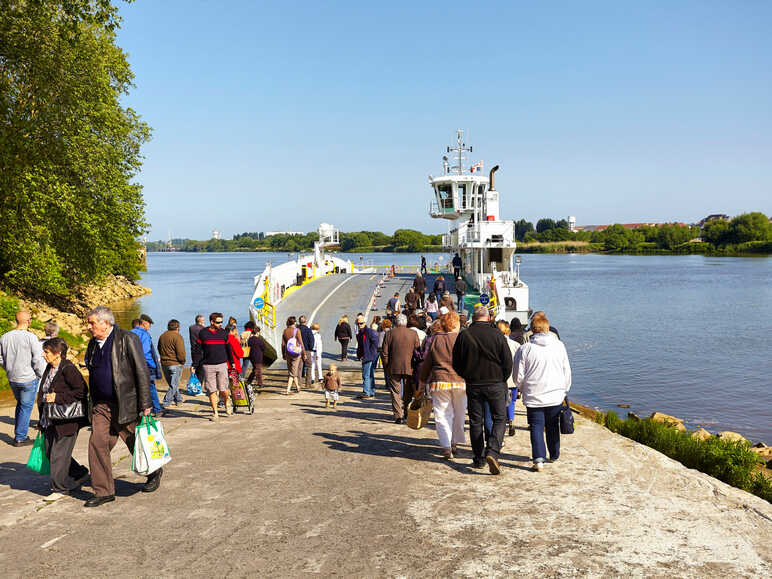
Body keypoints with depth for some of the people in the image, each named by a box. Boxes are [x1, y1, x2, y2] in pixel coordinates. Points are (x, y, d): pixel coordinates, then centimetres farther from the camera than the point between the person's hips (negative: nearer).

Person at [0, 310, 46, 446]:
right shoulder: (30, 337, -16)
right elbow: (38, 359, -17)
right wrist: (44, 375, -5)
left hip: (12, 379, 6)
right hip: (28, 378, -6)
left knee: (20, 404, 22)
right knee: (26, 407, 5)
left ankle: (18, 434, 25)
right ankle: (20, 438, 10)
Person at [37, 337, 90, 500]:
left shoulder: (68, 369, -16)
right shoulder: (49, 369, 11)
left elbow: (82, 391, -22)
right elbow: (43, 393, 19)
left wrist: (58, 398, -22)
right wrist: (41, 421, 19)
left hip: (67, 420, -9)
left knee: (59, 454, -1)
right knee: (50, 453, 14)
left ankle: (60, 488, 14)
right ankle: (80, 473, 29)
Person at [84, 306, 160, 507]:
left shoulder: (127, 339, -12)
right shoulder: (93, 344, 10)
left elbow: (142, 372, -13)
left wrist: (145, 404, -14)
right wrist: (94, 404, 18)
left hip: (126, 405, -6)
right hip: (102, 406, 6)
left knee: (137, 445, 7)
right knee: (97, 445, -3)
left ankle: (154, 472, 33)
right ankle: (104, 491, 8)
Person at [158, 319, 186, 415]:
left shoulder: (162, 336, 10)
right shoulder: (177, 336, -13)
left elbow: (159, 349, 18)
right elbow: (181, 352, -18)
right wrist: (182, 362, -2)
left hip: (164, 364, 7)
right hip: (175, 364, -7)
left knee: (172, 384, 19)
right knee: (174, 385, -1)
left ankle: (178, 399, 30)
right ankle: (166, 403, -6)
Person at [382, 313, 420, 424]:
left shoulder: (390, 333, -2)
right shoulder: (413, 333, 0)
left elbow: (385, 352, -1)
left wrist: (386, 367, 8)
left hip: (394, 368, -1)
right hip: (409, 367, 1)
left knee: (395, 392, 4)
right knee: (408, 393, 14)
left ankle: (398, 416, -1)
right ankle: (407, 414, 19)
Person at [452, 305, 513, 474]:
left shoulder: (464, 335, -3)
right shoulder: (497, 335, -7)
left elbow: (456, 363, 3)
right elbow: (508, 362, -4)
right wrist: (502, 380, 11)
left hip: (473, 385, 2)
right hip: (496, 384, -2)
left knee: (475, 422, 12)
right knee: (500, 419, 8)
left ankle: (479, 459, 17)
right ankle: (492, 452, -12)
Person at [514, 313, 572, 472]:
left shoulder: (525, 349, -8)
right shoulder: (559, 346, -2)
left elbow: (518, 376, -4)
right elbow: (567, 372, 6)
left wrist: (523, 390, 15)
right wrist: (564, 391, 18)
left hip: (534, 397, -2)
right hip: (556, 396, 2)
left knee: (536, 427, 4)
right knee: (553, 427, 17)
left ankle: (539, 459, -8)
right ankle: (554, 455, 31)